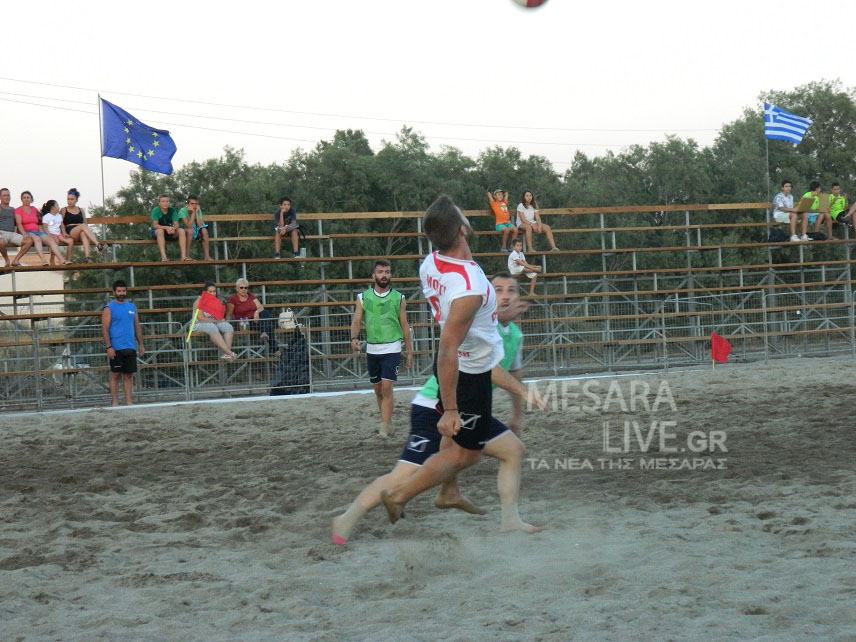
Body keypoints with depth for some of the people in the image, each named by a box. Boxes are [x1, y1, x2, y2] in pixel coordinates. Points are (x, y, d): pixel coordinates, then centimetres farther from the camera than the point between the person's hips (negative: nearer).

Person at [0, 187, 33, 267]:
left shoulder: (12, 210, 22)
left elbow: (18, 224, 18)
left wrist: (24, 234, 0)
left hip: (12, 233, 5)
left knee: (29, 241, -21)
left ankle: (16, 260, -11)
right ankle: (6, 260, -13)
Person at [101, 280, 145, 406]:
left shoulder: (132, 307, 15)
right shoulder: (109, 308, -1)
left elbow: (137, 327, 18)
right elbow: (104, 329, -7)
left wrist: (141, 344, 11)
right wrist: (109, 347, -15)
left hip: (130, 347, 5)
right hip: (116, 348, -5)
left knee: (129, 375, 4)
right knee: (115, 374, -1)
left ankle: (129, 402, 5)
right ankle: (115, 403, 2)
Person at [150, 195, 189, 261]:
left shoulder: (172, 210, -2)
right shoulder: (156, 210, -13)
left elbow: (176, 224, -9)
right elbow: (155, 225, -22)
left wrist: (173, 228, -34)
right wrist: (166, 227, -38)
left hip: (170, 232, 4)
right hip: (156, 233, -4)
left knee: (181, 231, -22)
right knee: (160, 231, -37)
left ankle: (183, 256, -32)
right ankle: (163, 257, -47)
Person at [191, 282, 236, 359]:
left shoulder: (217, 301, 17)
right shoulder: (199, 301, -1)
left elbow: (221, 316, 15)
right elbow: (200, 318, -13)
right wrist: (215, 321, -15)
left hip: (217, 323, 6)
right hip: (201, 324, -6)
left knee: (228, 326, -24)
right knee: (212, 328, -38)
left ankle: (226, 354, -40)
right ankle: (229, 353, -48)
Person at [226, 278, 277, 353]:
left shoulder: (250, 296, 18)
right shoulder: (232, 299, 4)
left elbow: (261, 307, 7)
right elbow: (228, 315, -1)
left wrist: (257, 312, -17)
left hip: (256, 318, 5)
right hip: (244, 323, -5)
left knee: (266, 312, -28)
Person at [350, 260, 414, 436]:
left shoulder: (398, 298, 2)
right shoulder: (363, 297, 4)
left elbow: (404, 326, 5)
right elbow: (357, 320, -3)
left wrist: (410, 352, 5)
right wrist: (354, 337, -23)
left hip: (392, 349, -3)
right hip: (372, 349, 3)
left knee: (386, 387, -14)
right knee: (378, 389, 11)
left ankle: (385, 427, -14)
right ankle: (386, 421, 26)